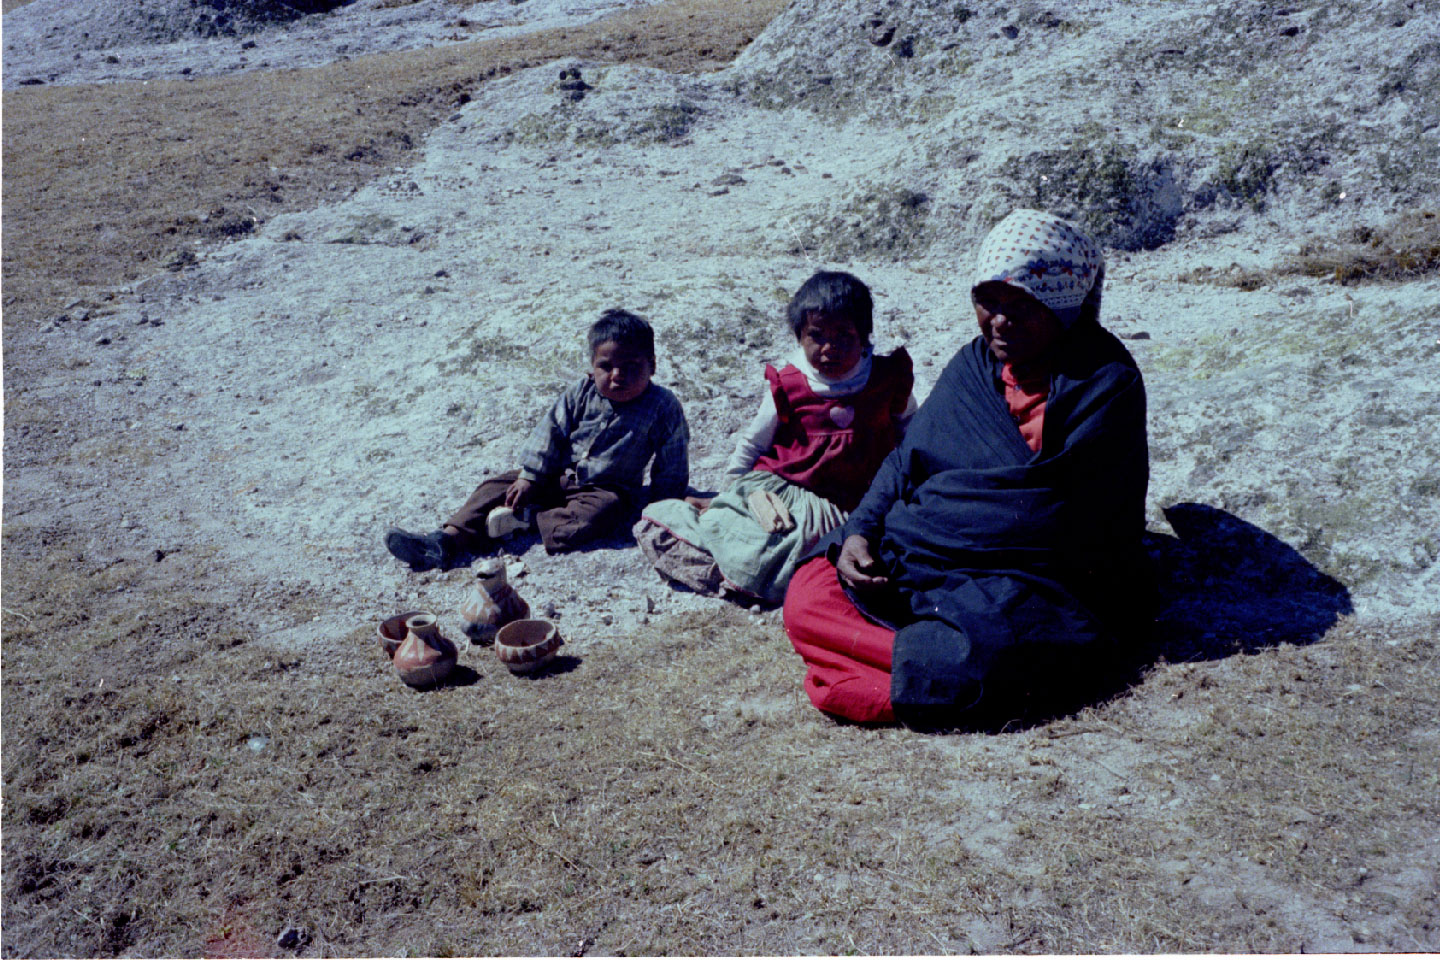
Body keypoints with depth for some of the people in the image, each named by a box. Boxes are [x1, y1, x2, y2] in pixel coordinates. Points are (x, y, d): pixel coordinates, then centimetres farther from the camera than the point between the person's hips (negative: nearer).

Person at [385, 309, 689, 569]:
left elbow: (672, 466, -7)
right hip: (557, 477, 4)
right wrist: (529, 477, -8)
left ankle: (526, 517, -30)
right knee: (499, 486, -10)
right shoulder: (581, 395, -3)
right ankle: (448, 541, -21)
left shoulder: (664, 407, -13)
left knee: (601, 511, -38)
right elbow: (551, 432, -1)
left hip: (608, 490, -3)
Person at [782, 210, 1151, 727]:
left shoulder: (1109, 383, -8)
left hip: (1040, 582, -6)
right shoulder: (974, 363, 11)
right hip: (933, 558, 6)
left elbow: (1054, 503, -14)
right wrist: (859, 531, -9)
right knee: (806, 598, -13)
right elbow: (909, 457, 11)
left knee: (969, 663, -37)